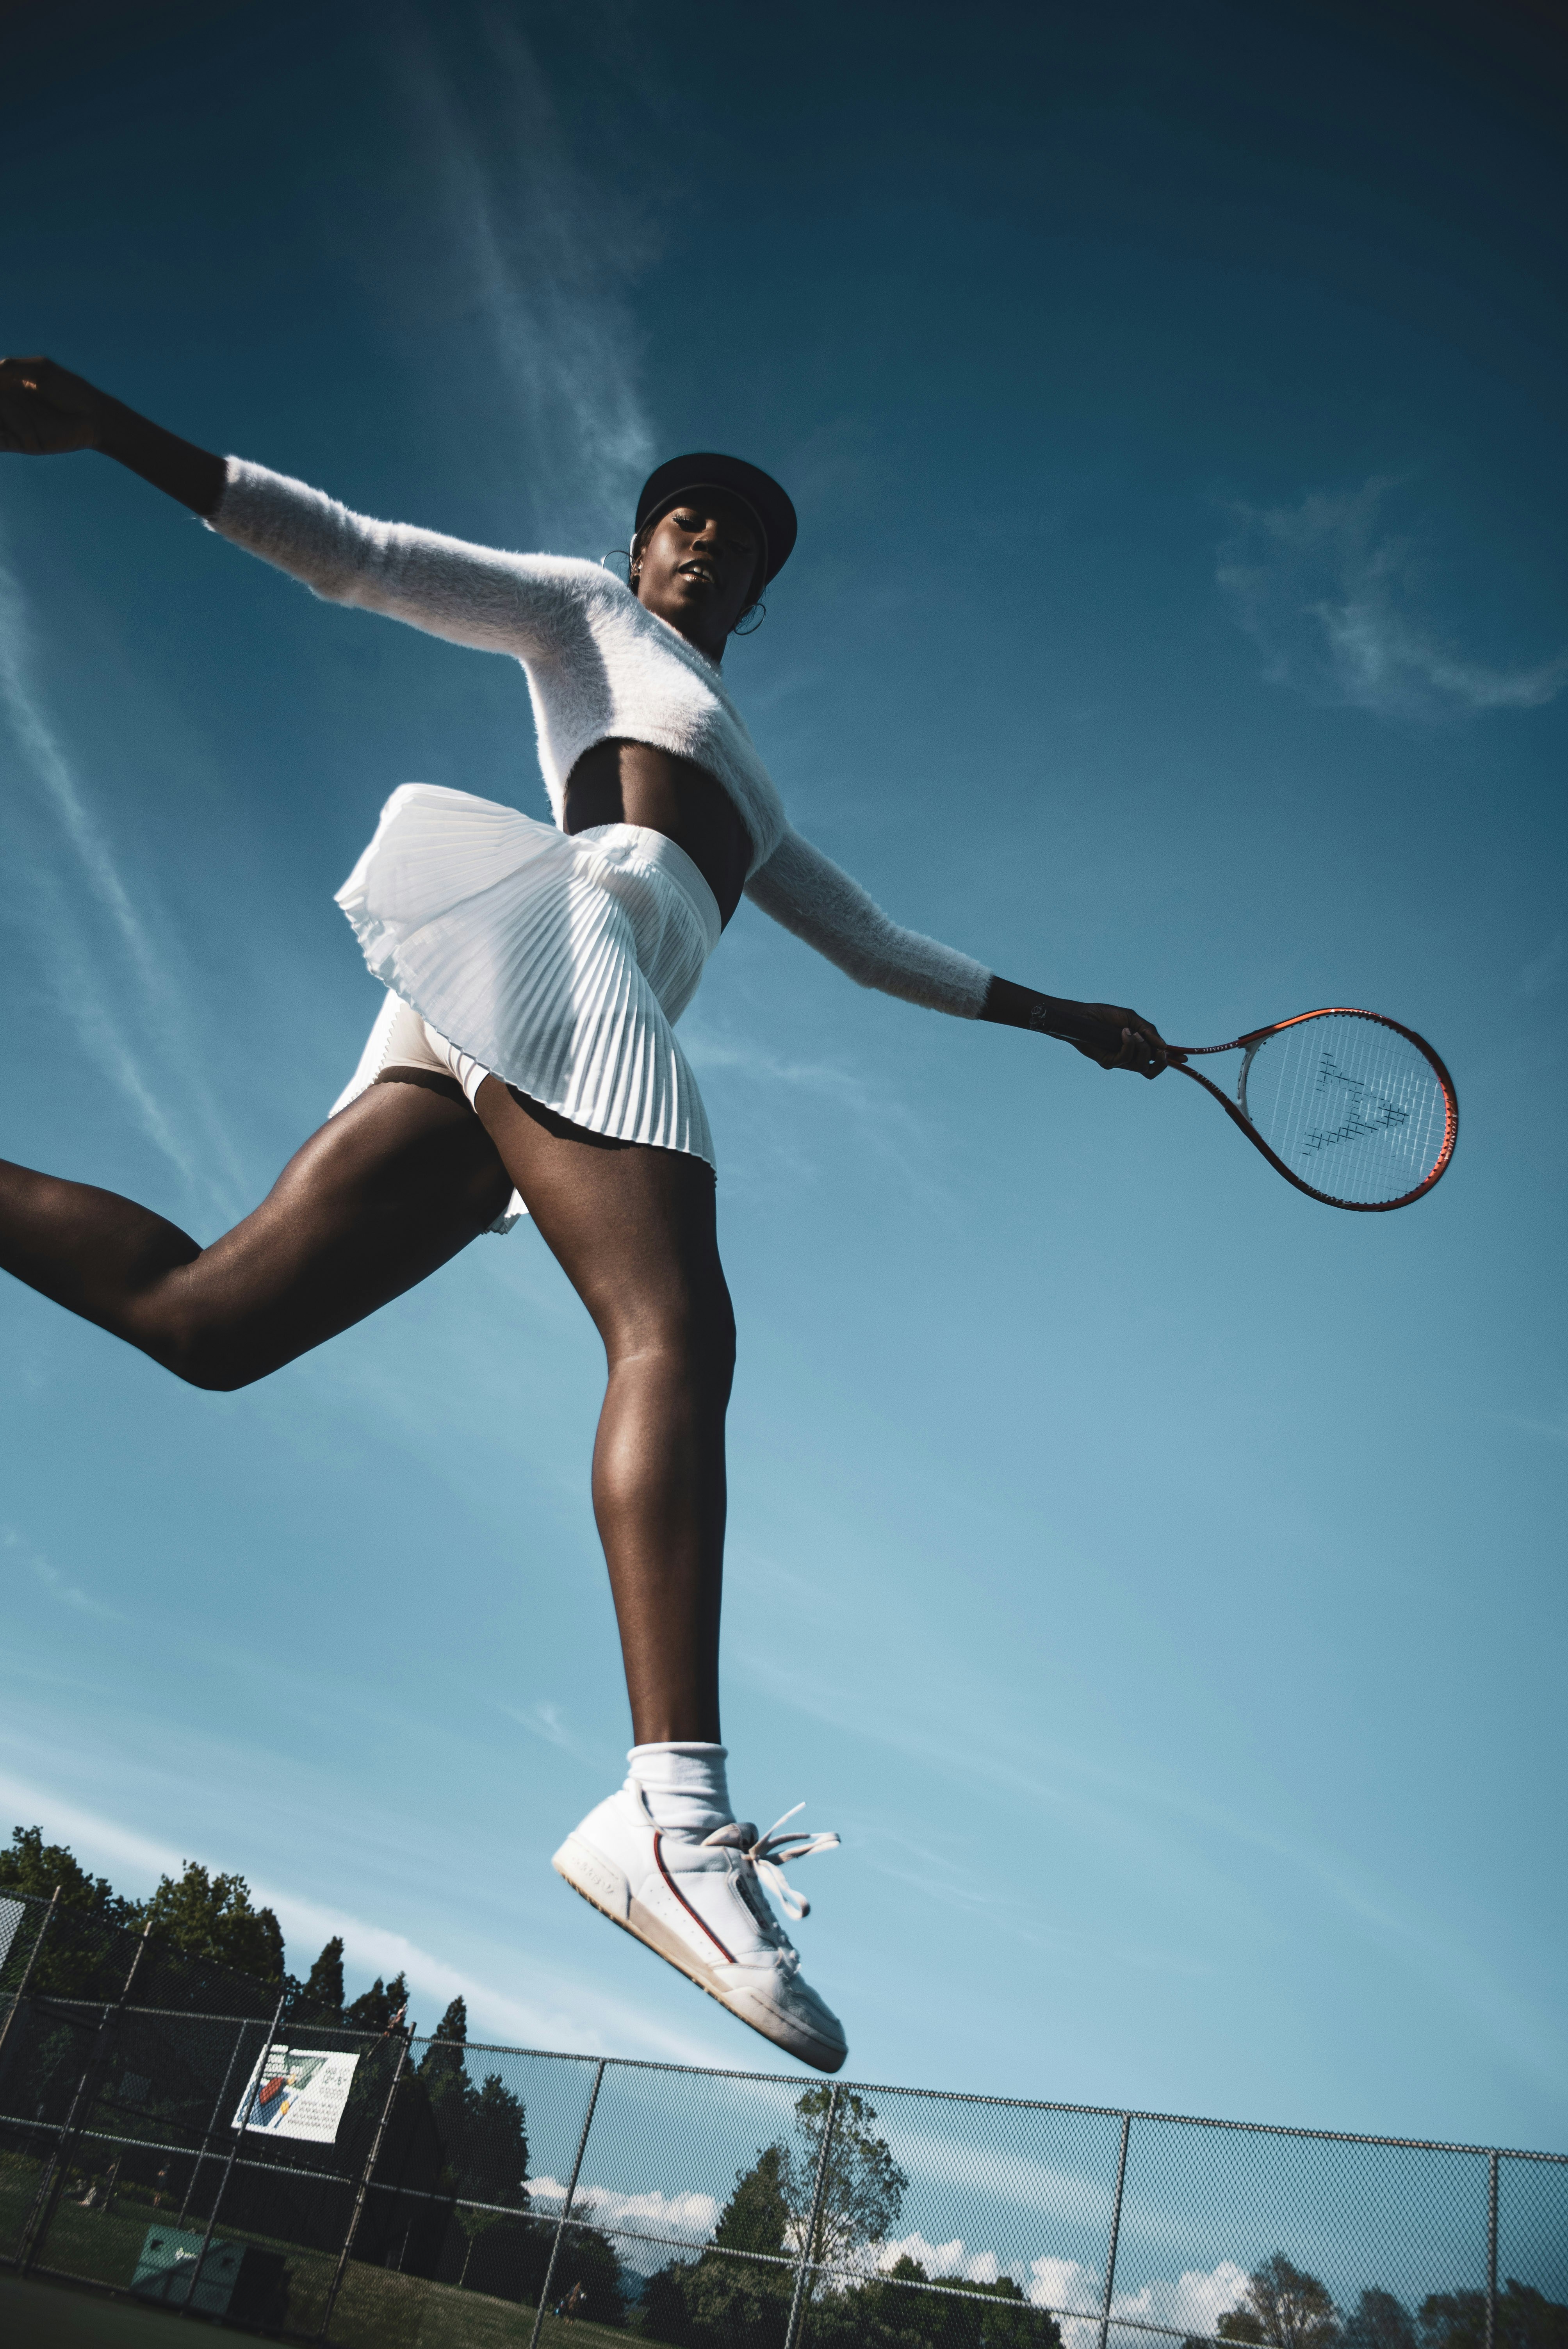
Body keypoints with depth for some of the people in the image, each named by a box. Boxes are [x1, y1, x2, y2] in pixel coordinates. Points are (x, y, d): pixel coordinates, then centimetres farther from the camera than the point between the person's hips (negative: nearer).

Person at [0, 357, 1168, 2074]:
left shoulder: (749, 801, 41)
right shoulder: (581, 612, 24)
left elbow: (874, 945, 43)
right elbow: (353, 554, 14)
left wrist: (1059, 1014, 42)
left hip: (497, 1033, 7)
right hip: (555, 939, -7)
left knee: (209, 1318, -7)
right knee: (676, 1328, -28)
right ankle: (676, 1812, -39)